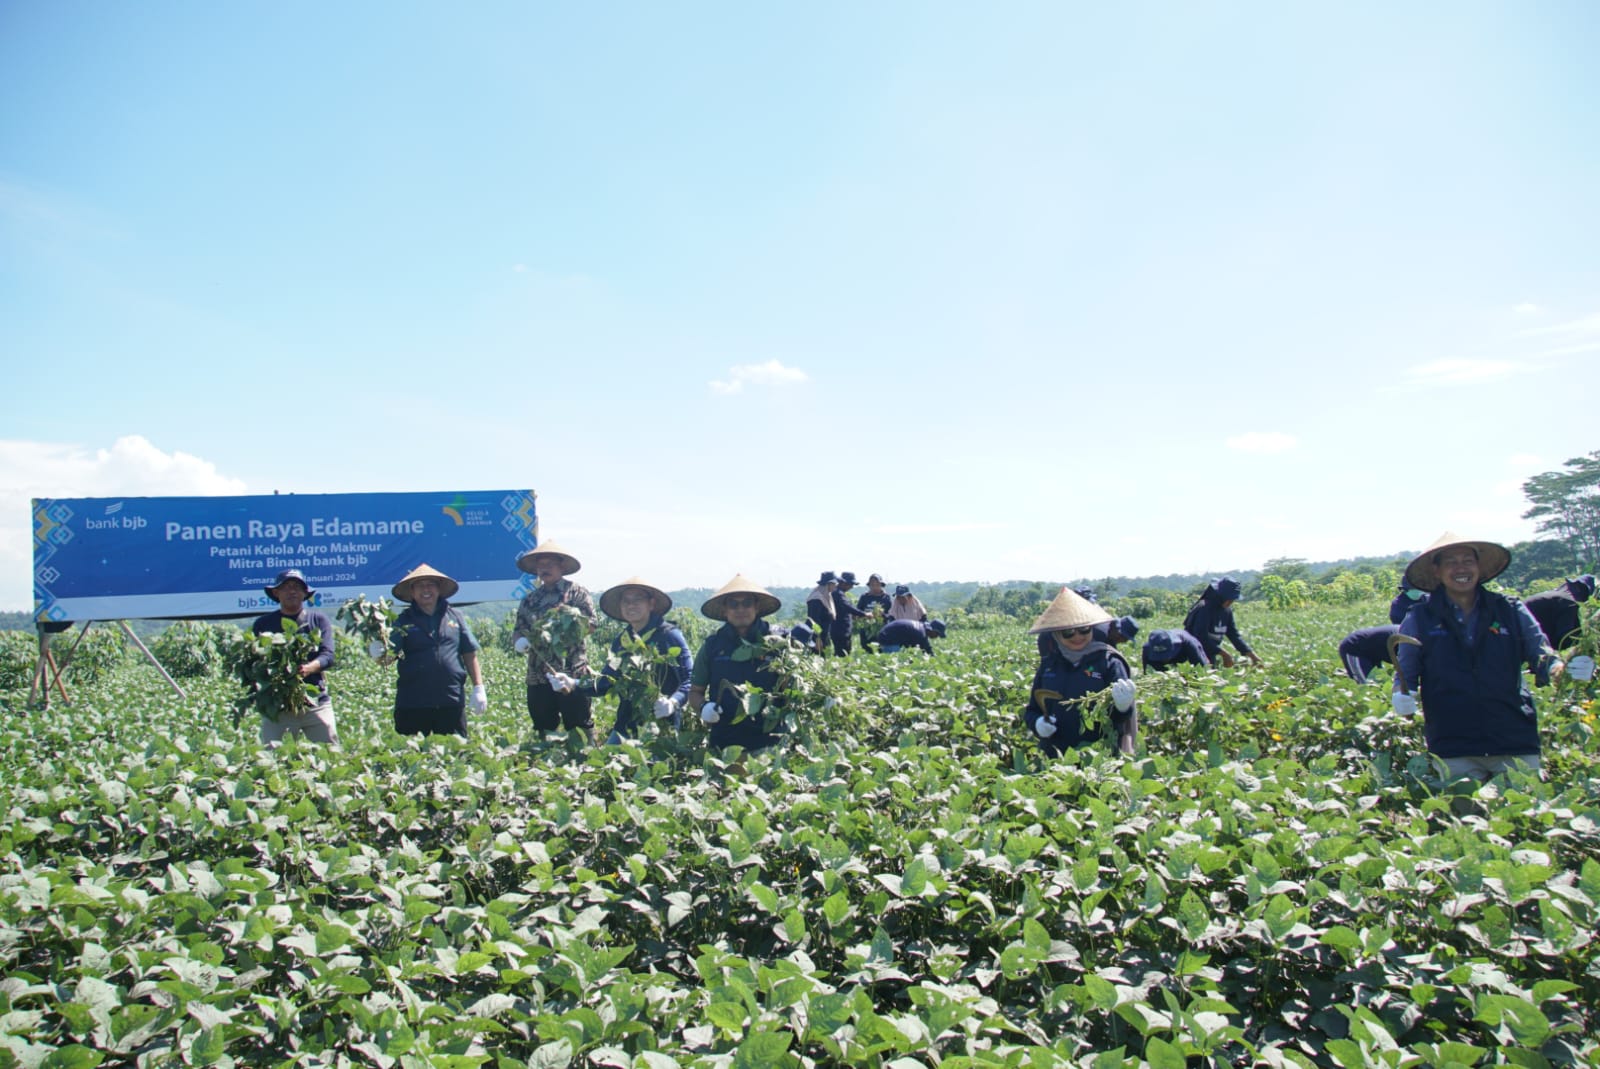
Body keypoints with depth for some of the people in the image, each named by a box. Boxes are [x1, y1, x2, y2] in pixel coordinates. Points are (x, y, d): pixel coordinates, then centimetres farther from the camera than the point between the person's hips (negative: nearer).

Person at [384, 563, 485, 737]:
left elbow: (470, 654, 11)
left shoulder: (455, 616, 10)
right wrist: (380, 654, -28)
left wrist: (478, 687, 4)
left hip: (451, 701, 1)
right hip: (412, 703, -1)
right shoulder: (404, 620, 5)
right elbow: (389, 656, -5)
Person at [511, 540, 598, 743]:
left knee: (579, 726, -3)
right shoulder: (530, 599, 17)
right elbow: (518, 629, 17)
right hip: (538, 675, 5)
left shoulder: (576, 592, 3)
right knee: (543, 728, 10)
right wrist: (519, 641, -6)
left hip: (572, 673, -5)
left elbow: (590, 624, -4)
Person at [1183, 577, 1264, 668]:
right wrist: (1223, 653, -25)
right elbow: (1201, 637, -25)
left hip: (1210, 656, 8)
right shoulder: (1204, 608, -20)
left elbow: (1234, 634, 8)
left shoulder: (1227, 610, 5)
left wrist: (1251, 655, -1)